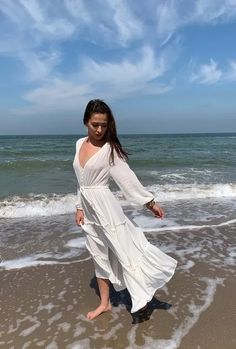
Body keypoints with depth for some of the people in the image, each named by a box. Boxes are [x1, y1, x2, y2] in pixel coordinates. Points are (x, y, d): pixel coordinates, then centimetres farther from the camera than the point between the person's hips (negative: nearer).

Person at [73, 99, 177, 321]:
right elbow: (81, 180, 11)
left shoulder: (109, 148, -11)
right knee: (98, 256, 16)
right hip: (88, 208, 6)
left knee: (124, 249, 1)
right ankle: (104, 303, 33)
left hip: (104, 206, -6)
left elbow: (127, 177, -11)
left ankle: (141, 295, 22)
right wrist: (79, 207, 10)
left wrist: (150, 202, -12)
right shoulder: (80, 144, 6)